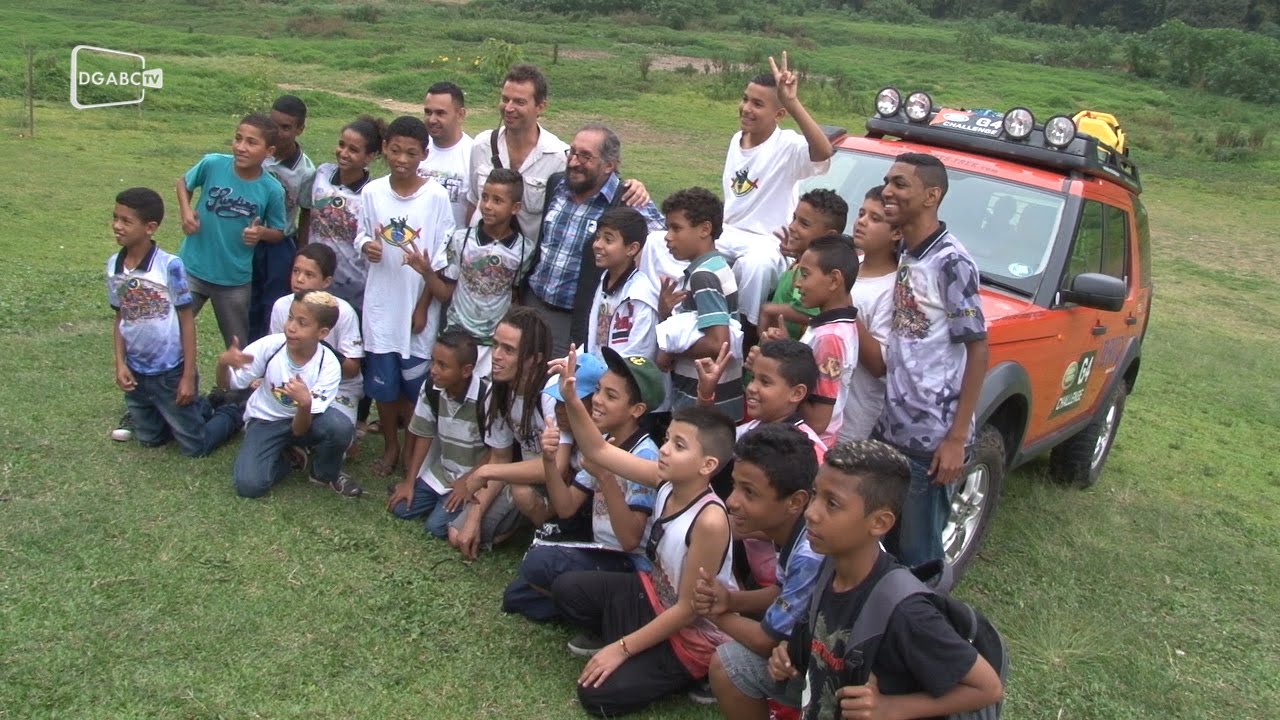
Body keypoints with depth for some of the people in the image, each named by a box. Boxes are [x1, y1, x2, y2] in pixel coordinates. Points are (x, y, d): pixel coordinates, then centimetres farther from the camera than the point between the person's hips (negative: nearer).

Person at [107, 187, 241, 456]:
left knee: (195, 447, 4)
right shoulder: (113, 266, -4)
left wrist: (189, 376, -13)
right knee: (150, 439, 20)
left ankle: (234, 412, 30)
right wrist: (120, 363, -4)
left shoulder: (170, 266, -20)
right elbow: (120, 318, 6)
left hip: (171, 373, -5)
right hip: (136, 373, 6)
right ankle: (200, 408, 40)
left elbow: (187, 321, -13)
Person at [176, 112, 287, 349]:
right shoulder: (212, 164, -13)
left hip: (235, 278, 0)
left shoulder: (272, 190, -14)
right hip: (193, 268, 1)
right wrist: (186, 211, -9)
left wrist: (261, 232, -23)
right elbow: (184, 182, 7)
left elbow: (278, 233, -1)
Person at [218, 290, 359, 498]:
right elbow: (226, 384, -11)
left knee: (341, 426, -34)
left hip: (304, 420, 0)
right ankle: (292, 455, 7)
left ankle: (325, 473, -2)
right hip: (266, 420, 1)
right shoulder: (269, 346, -22)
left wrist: (305, 404, -48)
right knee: (249, 485, -24)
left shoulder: (328, 366, -24)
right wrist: (223, 363, -35)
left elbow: (299, 430, -25)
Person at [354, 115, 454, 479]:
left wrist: (424, 306, -7)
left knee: (416, 384, 7)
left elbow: (442, 260, -7)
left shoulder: (436, 196, -11)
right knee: (383, 384, 13)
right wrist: (366, 246, -15)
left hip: (418, 306, -2)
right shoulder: (372, 192, -4)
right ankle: (390, 447, 32)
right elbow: (361, 235, 9)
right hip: (380, 304, 3)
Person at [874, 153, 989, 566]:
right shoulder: (902, 253, 9)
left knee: (917, 554, 3)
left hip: (932, 438, -7)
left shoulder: (950, 262, -13)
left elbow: (978, 349, -14)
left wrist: (957, 438, -16)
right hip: (891, 428, 7)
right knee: (883, 543, 15)